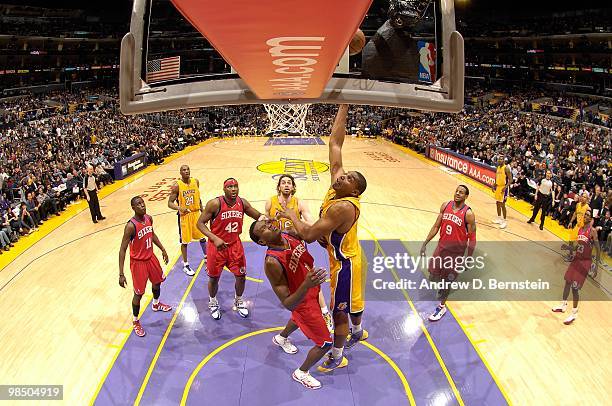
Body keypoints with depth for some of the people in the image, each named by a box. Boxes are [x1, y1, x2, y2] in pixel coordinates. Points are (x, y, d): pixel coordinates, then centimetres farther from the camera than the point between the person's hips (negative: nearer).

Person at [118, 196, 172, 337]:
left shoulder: (149, 218, -7)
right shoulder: (131, 226, -28)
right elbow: (122, 250, -25)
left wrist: (163, 250, 16)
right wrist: (121, 274, -27)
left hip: (151, 257, 7)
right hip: (138, 262, -7)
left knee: (157, 282, 26)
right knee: (139, 293, 3)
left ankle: (156, 304, 55)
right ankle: (136, 321, 25)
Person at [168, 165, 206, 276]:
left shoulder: (196, 181, -2)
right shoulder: (177, 185, -16)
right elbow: (170, 203, -14)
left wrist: (202, 209, 14)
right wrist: (179, 208, -32)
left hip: (196, 213, 4)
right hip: (184, 216, -4)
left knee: (202, 237, 15)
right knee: (184, 241, 6)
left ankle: (207, 257, 36)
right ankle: (186, 265, 20)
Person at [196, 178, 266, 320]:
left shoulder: (242, 203, -7)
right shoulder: (215, 204, -20)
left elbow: (258, 216, 4)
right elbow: (200, 223, -16)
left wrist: (262, 218, -21)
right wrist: (214, 238, -29)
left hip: (235, 244, 4)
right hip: (216, 245, -3)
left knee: (241, 275, 9)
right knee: (214, 277, 10)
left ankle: (238, 301, 35)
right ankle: (213, 302, 38)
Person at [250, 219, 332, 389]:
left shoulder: (289, 233, -18)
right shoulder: (272, 262, -37)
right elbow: (288, 304, -36)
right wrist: (306, 285, -49)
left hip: (313, 290, 7)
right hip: (303, 303, -7)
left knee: (299, 318, 36)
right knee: (325, 343, 4)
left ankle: (281, 338, 68)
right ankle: (301, 373, 31)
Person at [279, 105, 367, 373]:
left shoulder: (342, 207, -34)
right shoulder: (337, 188, -11)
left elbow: (308, 235, -37)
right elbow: (334, 142, -11)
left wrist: (291, 216, -20)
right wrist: (343, 106, -14)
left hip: (344, 263, -9)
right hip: (350, 257, 9)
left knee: (339, 311, 9)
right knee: (352, 300, 30)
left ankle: (336, 357, 29)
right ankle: (357, 333, 55)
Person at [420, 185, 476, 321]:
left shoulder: (468, 214, -17)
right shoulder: (445, 206, -3)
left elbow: (472, 238, -10)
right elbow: (436, 226, 4)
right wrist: (425, 243, 1)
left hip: (456, 252, -4)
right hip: (441, 246, 4)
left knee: (446, 280, 7)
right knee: (433, 274, 11)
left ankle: (441, 307, 25)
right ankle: (442, 286, 43)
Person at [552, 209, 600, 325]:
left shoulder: (593, 231, -17)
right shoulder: (580, 228, 4)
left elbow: (597, 249, -15)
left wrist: (596, 266, -17)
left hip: (585, 262, -7)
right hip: (576, 259, 7)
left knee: (575, 288, -4)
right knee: (568, 281, 17)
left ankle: (574, 313, 14)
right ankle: (563, 305, 36)